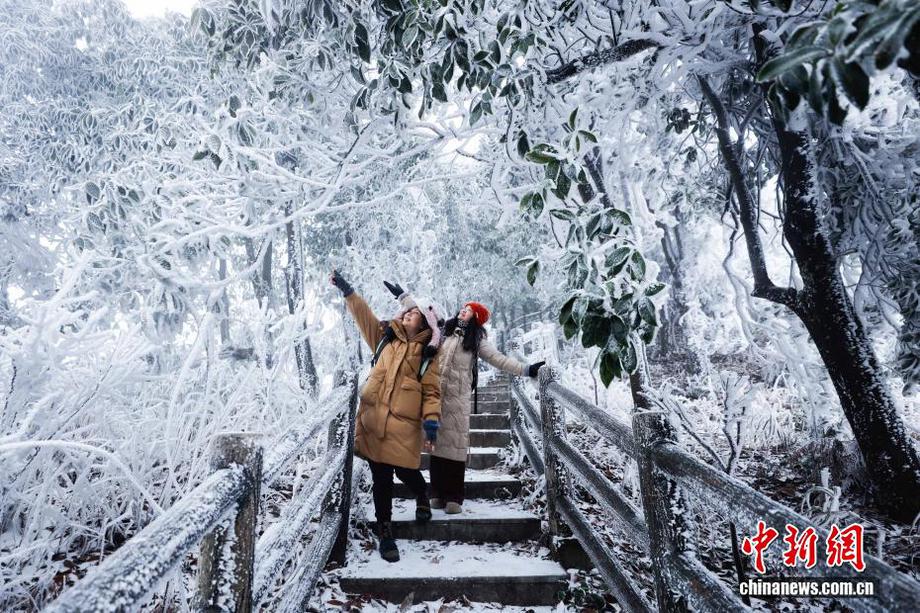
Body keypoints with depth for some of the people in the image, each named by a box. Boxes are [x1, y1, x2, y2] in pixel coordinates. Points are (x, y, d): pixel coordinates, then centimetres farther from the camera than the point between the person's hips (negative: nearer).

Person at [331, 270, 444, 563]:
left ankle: (422, 497, 38)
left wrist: (431, 421, -13)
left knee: (405, 471, 0)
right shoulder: (385, 336, 12)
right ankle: (385, 530, 22)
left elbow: (432, 392, -1)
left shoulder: (428, 354, 3)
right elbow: (364, 315, 11)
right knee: (381, 477, 6)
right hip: (373, 418, 3)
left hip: (404, 424, -2)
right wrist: (346, 290, 4)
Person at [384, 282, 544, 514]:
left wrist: (526, 369, -7)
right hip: (435, 395, 3)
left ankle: (454, 497, -1)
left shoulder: (477, 340, 7)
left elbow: (499, 359, 2)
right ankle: (438, 494, 11)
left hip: (457, 397, -3)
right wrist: (401, 295, 27)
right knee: (437, 441, 4)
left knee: (456, 443, -6)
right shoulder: (443, 329, 15)